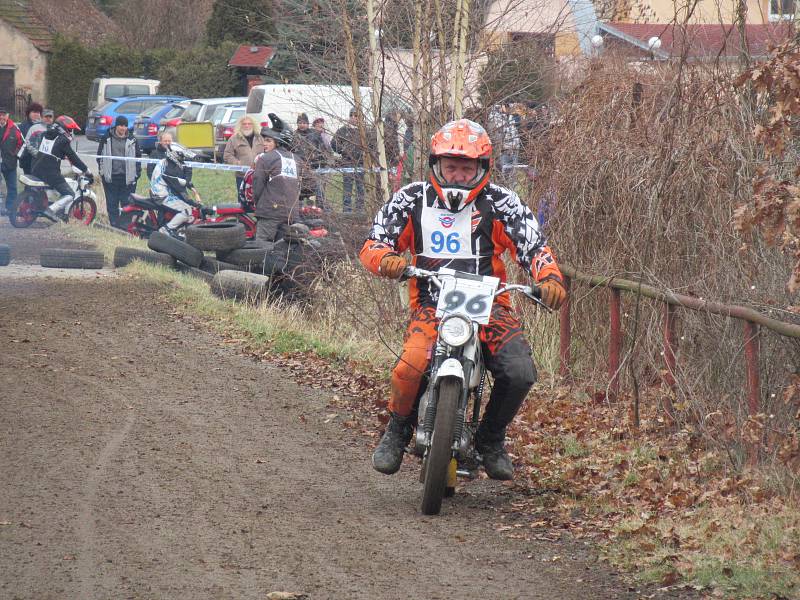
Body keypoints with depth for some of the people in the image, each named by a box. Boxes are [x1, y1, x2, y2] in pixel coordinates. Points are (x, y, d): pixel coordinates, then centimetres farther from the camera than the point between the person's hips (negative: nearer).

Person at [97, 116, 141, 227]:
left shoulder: (132, 140, 7)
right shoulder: (107, 139, 5)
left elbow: (138, 156, 11)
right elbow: (100, 155, 11)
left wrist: (137, 173, 4)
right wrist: (102, 171, 4)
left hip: (128, 177, 0)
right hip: (111, 177, 0)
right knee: (112, 203, 4)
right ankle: (114, 225, 10)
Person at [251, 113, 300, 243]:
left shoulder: (265, 158, -6)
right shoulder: (294, 159, 14)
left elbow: (258, 184, -4)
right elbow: (298, 187, 19)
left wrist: (257, 203, 11)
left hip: (270, 211, -7)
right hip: (291, 212, 7)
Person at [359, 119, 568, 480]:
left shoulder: (500, 203, 4)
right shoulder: (411, 200, 6)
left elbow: (533, 246, 1)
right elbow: (373, 244, 5)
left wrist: (550, 279, -19)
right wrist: (387, 260, -19)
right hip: (431, 304, -1)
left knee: (519, 373, -22)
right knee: (411, 366, -31)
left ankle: (490, 440, 8)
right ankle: (397, 431, 2)